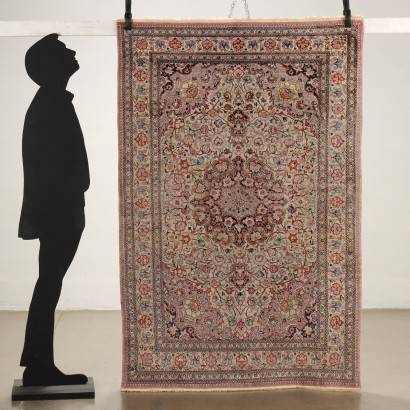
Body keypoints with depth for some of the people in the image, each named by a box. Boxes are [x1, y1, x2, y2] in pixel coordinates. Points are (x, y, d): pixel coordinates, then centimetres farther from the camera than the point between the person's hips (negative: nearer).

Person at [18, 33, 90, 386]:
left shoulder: (50, 103, 18)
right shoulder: (52, 104, -14)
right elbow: (56, 164, -20)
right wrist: (70, 211, -20)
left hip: (55, 210, 10)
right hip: (57, 211, -10)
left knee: (49, 286, 10)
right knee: (49, 287, -6)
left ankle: (40, 365, 15)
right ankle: (39, 366, 0)